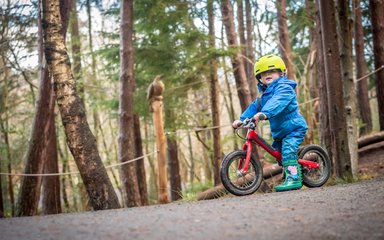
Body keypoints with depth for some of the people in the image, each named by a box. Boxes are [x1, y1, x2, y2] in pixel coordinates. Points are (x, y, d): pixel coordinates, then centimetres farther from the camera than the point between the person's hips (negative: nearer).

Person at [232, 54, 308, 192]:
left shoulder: (284, 88, -17)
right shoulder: (265, 93, 13)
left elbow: (277, 102, -36)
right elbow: (254, 107, 10)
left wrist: (264, 113, -52)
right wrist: (241, 119, -3)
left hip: (295, 127, -10)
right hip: (280, 131, 10)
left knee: (287, 150, -26)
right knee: (280, 151, 16)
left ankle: (293, 178, -28)